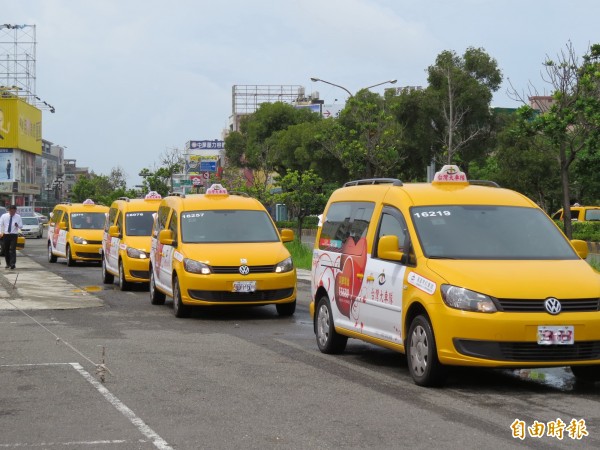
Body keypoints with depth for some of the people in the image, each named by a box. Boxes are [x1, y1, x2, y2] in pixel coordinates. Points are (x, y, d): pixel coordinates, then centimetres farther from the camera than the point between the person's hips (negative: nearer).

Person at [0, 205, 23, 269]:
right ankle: (8, 263, 21)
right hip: (6, 235, 2)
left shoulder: (18, 217, 1)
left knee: (12, 249, -13)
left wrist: (18, 225, -20)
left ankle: (12, 264, -17)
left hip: (14, 235, -2)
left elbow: (21, 226, 3)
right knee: (6, 250, 8)